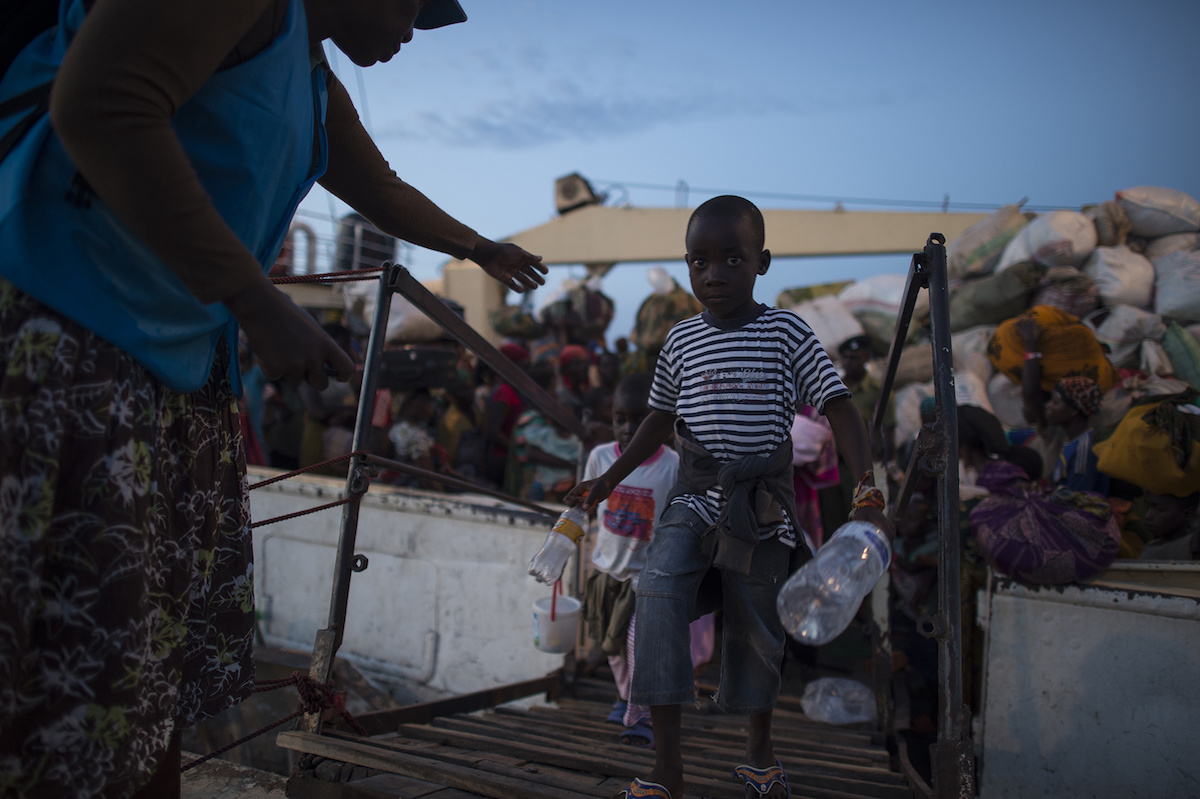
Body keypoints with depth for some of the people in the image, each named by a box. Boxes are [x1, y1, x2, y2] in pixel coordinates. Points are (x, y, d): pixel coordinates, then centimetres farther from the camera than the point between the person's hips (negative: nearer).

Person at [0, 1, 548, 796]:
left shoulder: (318, 89, 22)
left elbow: (384, 193, 39)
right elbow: (96, 105, -23)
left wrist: (480, 247, 55)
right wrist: (258, 303, -22)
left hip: (190, 369, 10)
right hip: (65, 338, -10)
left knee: (167, 684, 10)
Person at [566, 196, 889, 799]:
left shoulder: (786, 331, -4)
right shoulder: (680, 340, 6)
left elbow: (839, 409, -7)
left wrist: (868, 495, -17)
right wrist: (609, 479, 18)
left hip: (762, 504, -1)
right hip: (694, 497, 2)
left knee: (755, 630, 8)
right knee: (659, 591, -22)